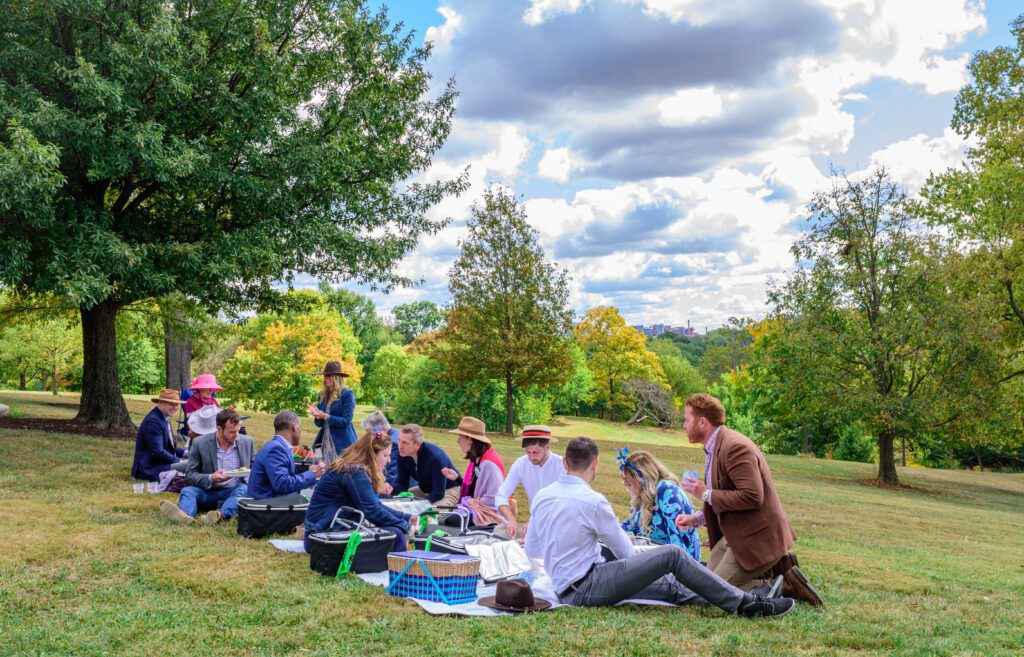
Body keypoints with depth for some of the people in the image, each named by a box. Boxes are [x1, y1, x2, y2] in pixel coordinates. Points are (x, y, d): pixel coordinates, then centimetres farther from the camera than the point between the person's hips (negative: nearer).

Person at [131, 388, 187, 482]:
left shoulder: (165, 418, 13)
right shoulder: (153, 421, -17)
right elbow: (157, 452, -24)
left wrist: (186, 453, 3)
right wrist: (179, 461, -20)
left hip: (159, 463, 10)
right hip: (149, 469, -10)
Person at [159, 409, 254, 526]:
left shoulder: (247, 442, 4)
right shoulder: (200, 443, -3)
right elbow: (189, 475, -3)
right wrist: (210, 478, -23)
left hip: (232, 492, 1)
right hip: (207, 492, 0)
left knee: (243, 488, -31)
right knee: (187, 490, -28)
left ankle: (221, 515, -59)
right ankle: (185, 515, -63)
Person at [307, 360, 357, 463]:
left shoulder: (347, 394, -6)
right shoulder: (323, 395, 11)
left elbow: (346, 421, -12)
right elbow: (319, 423, 13)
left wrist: (325, 416, -17)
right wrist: (317, 415, -9)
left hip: (342, 443, -6)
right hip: (326, 442, 6)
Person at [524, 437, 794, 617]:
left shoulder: (541, 496, 5)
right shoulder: (592, 501, -16)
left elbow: (531, 550, 14)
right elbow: (626, 552, -3)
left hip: (568, 589, 8)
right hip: (588, 587, -8)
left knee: (670, 586, 11)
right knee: (673, 555, -9)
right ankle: (745, 604, -3)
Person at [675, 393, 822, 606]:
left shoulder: (735, 447, -22)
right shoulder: (714, 448, 11)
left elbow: (752, 497, -29)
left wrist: (707, 494, -20)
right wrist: (696, 518, 6)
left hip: (756, 538, -10)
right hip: (733, 535, 10)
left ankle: (785, 586, 0)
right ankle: (775, 568, 13)